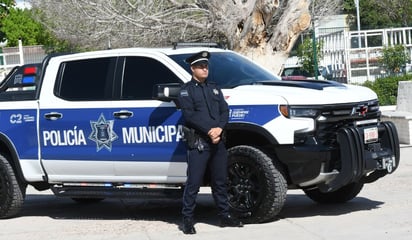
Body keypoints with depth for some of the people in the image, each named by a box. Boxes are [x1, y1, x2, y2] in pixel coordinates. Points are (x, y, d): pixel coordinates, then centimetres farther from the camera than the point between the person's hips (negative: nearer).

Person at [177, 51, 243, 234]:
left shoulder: (214, 89, 20)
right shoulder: (186, 90, 2)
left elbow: (225, 110, 10)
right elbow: (189, 115, -10)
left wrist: (219, 128, -10)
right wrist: (209, 131, -18)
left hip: (218, 140, 6)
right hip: (197, 142, -6)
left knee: (220, 181, 11)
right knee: (194, 182, -6)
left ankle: (224, 215, 20)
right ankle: (187, 219, 0)